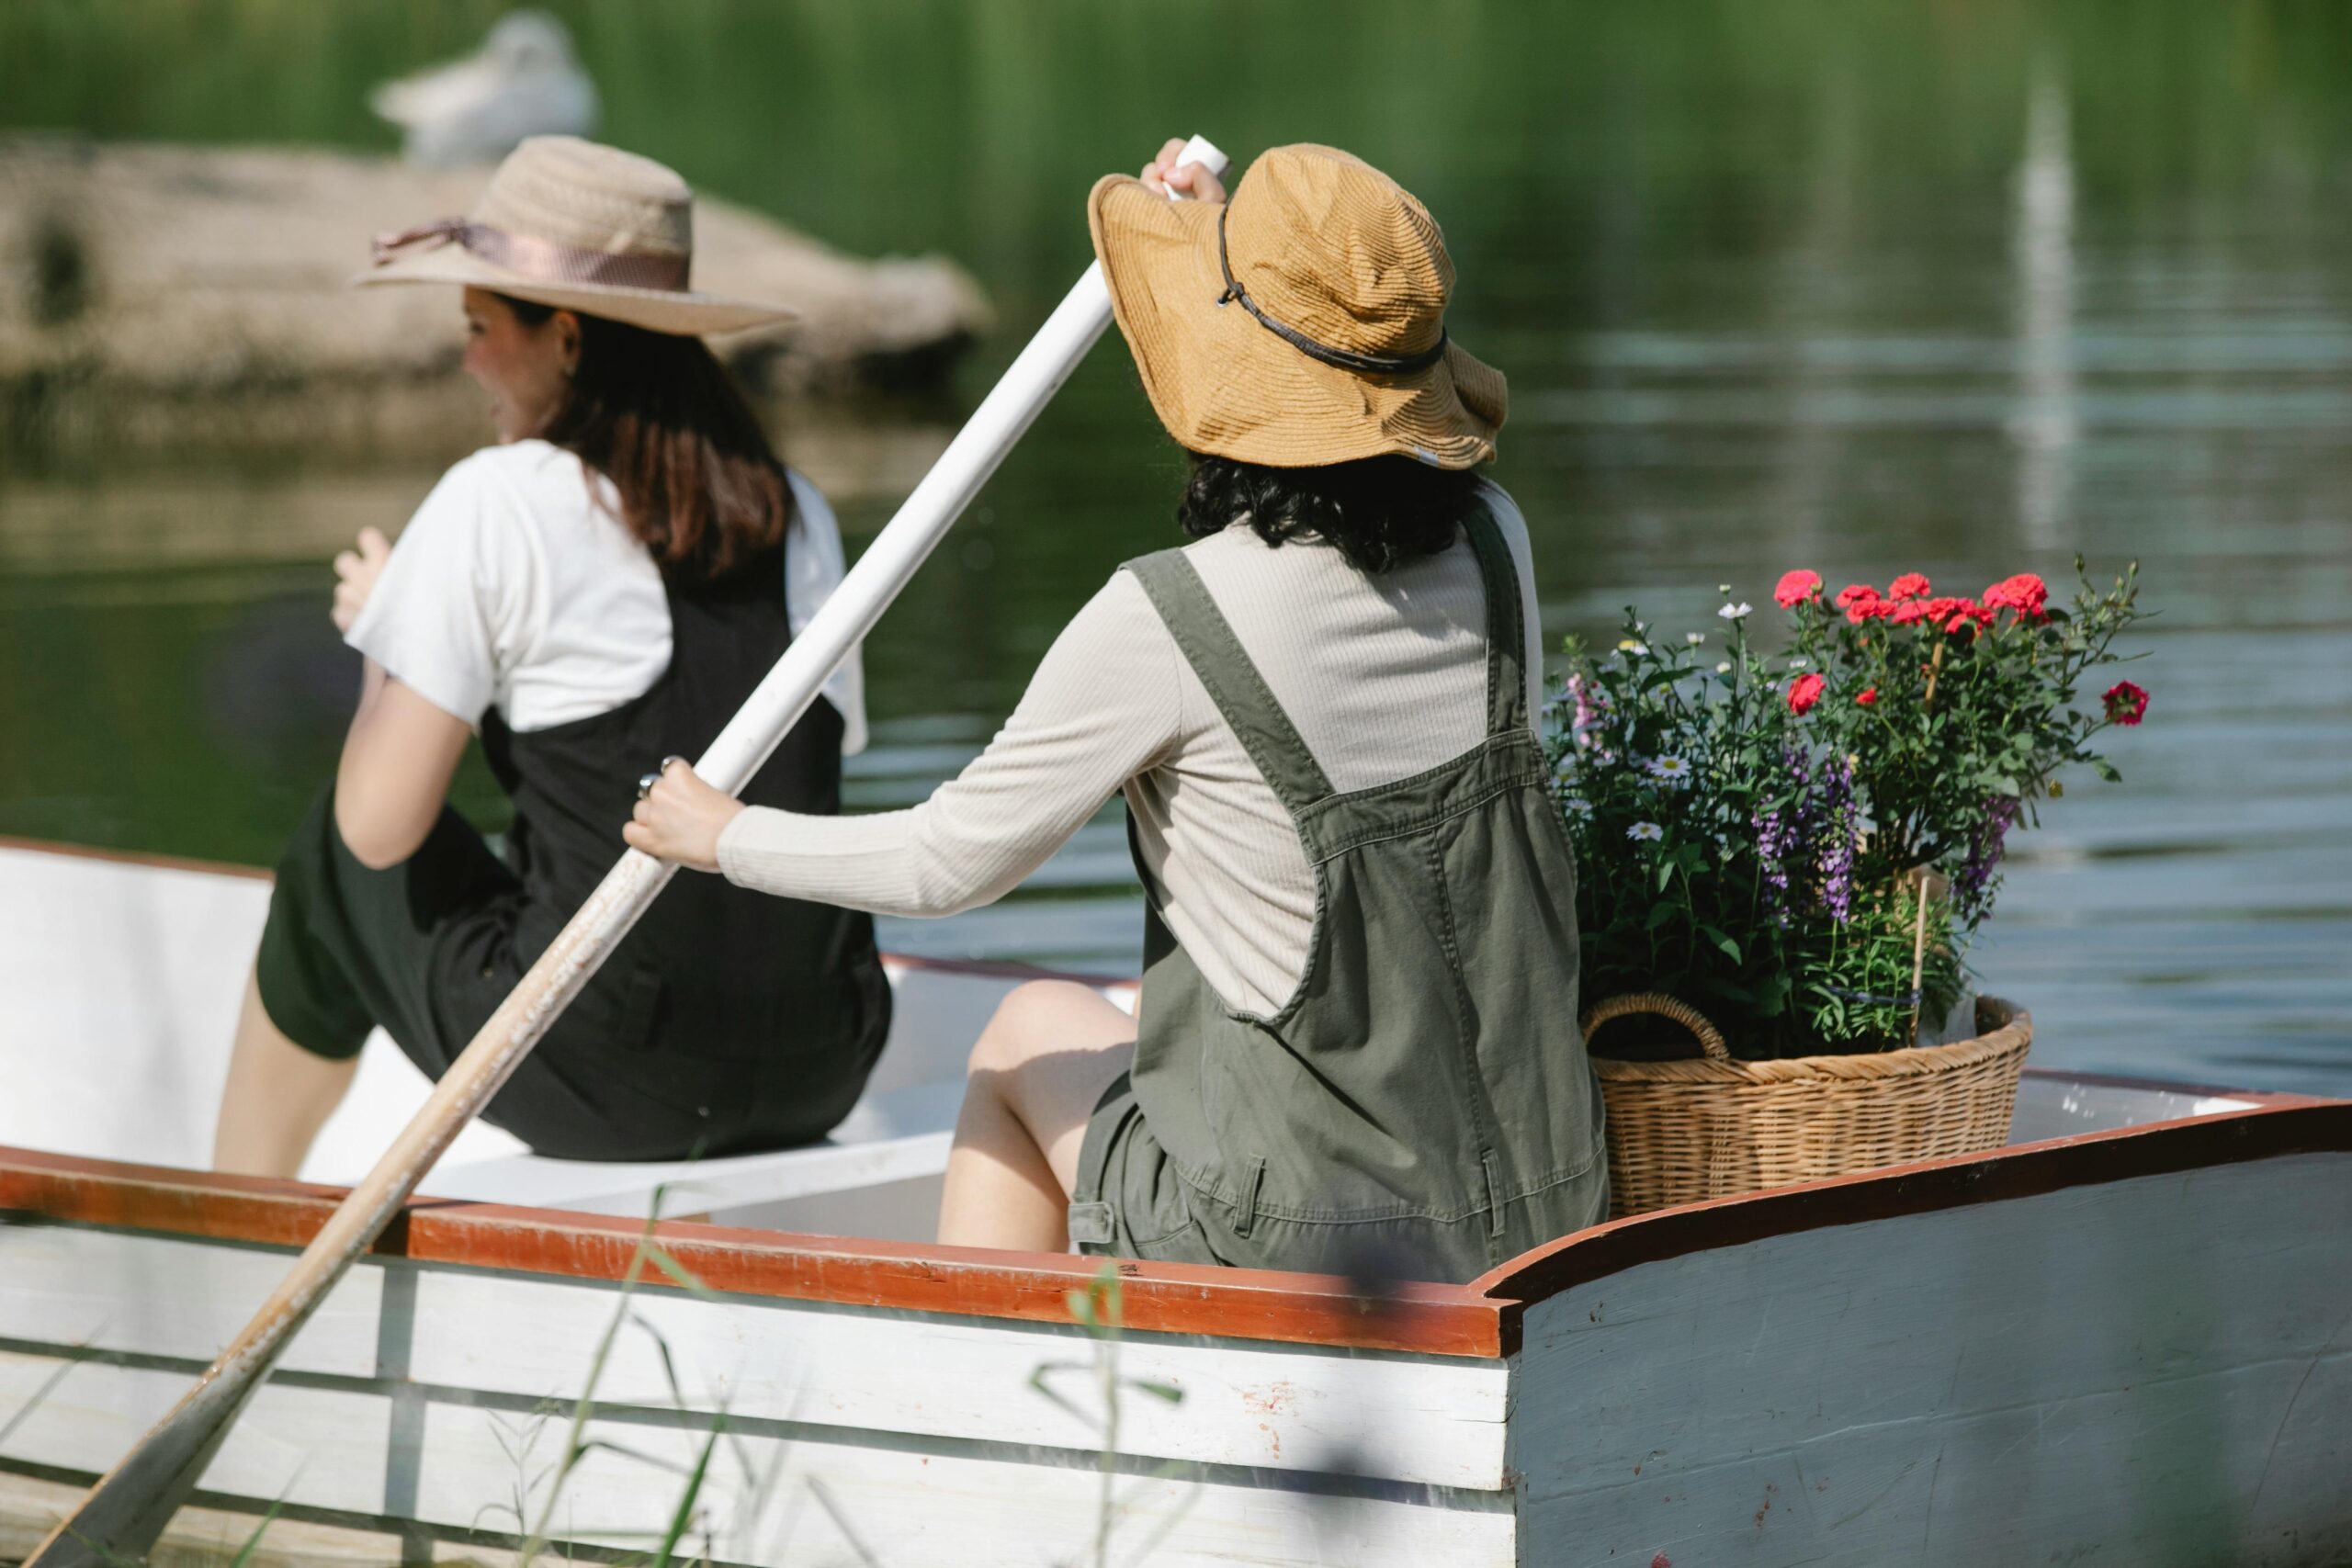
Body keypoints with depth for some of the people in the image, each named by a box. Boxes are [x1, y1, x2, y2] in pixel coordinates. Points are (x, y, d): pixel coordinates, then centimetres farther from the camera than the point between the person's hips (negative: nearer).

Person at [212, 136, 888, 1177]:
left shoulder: (498, 503, -7)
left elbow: (378, 824, -8)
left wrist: (382, 636, 12)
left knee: (335, 857, 21)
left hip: (599, 1079, -6)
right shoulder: (797, 515, 10)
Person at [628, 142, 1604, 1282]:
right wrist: (1252, 266, 31)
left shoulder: (1166, 618, -19)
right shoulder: (1494, 547, -3)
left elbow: (952, 861, -5)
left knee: (1029, 1031, 25)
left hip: (1297, 1246, -5)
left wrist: (723, 836, 12)